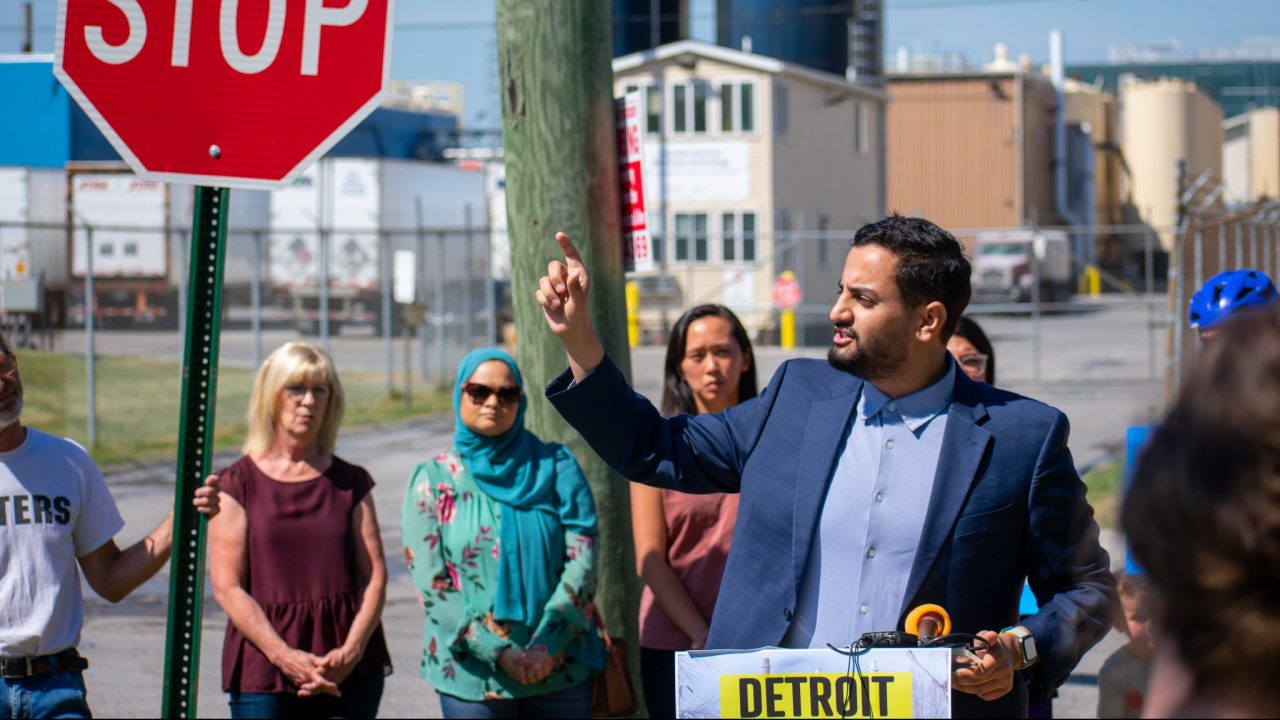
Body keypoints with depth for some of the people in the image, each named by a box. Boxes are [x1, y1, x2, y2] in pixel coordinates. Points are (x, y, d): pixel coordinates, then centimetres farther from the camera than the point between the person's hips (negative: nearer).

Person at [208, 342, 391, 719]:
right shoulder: (238, 484, 4)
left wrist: (351, 652, -10)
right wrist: (286, 657, -14)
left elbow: (375, 576, 5)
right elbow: (227, 586, -3)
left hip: (351, 672, 2)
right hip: (263, 672, -2)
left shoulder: (350, 482, 11)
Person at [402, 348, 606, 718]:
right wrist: (499, 651, -12)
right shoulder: (432, 480, 4)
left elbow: (582, 556, -2)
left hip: (561, 669, 1)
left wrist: (548, 645, -13)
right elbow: (431, 584, -3)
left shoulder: (556, 465, 6)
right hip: (471, 674, -1)